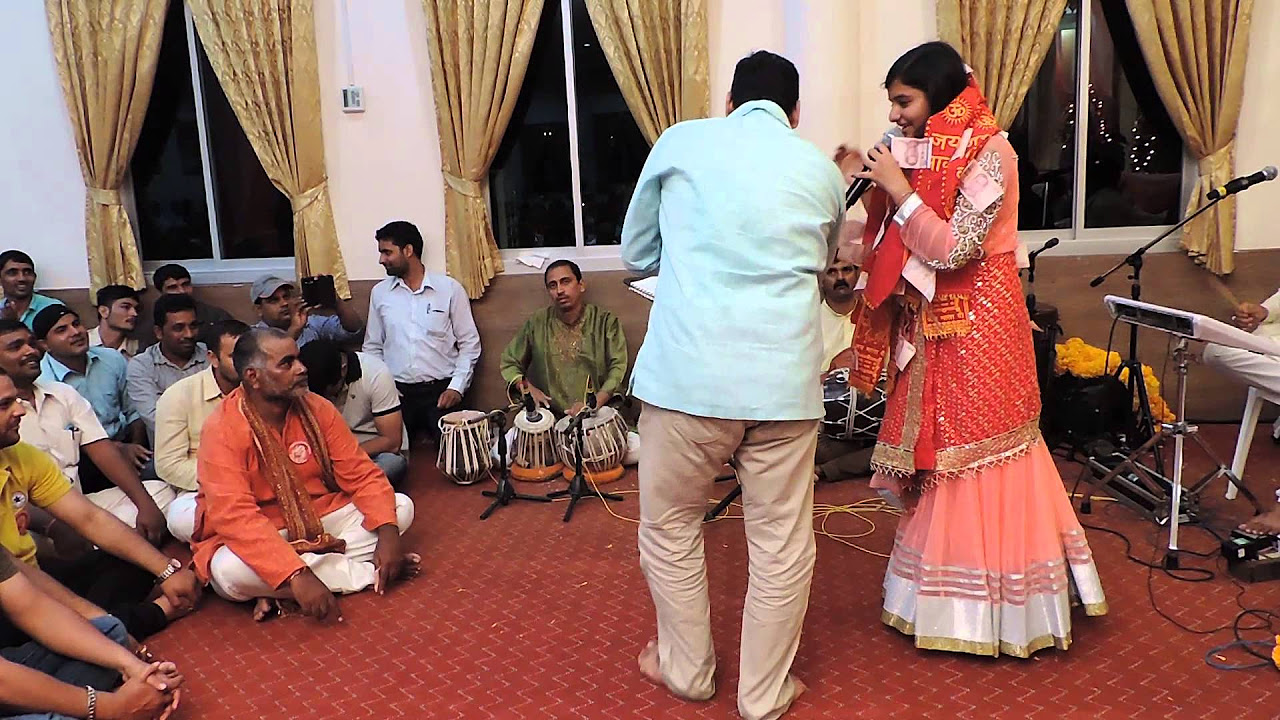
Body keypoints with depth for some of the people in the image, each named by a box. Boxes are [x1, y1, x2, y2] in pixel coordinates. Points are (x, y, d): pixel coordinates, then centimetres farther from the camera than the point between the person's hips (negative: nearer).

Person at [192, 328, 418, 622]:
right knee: (230, 571, -38)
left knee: (401, 506, -8)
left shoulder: (317, 409, -6)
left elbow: (361, 474, -5)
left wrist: (387, 532, -24)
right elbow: (235, 518, -31)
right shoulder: (222, 430, -21)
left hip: (321, 522, 5)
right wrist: (297, 575, -43)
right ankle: (368, 572, -20)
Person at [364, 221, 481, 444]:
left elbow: (469, 343, 2)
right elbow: (372, 347, 14)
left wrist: (457, 387, -8)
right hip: (396, 391, 2)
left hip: (441, 389, -2)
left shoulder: (450, 289, 1)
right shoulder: (379, 293, 10)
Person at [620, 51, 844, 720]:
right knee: (781, 542, 14)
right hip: (785, 379, 2)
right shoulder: (822, 169, 13)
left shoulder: (680, 142, 8)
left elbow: (635, 252, 19)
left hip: (687, 371, -1)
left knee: (669, 526, 18)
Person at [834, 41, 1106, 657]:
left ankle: (989, 610, 15)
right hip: (933, 329, 8)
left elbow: (953, 250, -19)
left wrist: (898, 188, -17)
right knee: (940, 457, 12)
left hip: (976, 329, -8)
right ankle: (951, 597, 26)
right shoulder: (934, 155, 11)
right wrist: (867, 183, 2)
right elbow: (898, 248, 10)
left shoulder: (988, 153, -12)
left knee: (976, 460, 0)